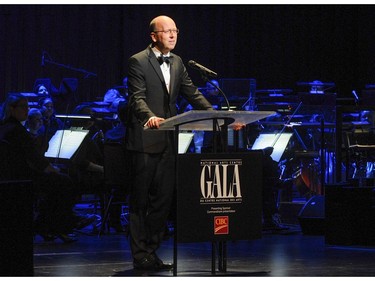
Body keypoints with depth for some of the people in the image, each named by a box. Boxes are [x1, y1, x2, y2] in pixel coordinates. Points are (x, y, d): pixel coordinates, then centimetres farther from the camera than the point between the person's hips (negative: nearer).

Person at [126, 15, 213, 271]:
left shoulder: (177, 62, 14)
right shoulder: (138, 62, -7)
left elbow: (192, 94, 11)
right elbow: (137, 98, -17)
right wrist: (150, 117, -37)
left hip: (168, 140, 7)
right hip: (145, 139, -7)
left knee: (164, 198, 8)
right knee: (140, 200, 0)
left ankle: (151, 252, 17)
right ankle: (140, 256, 4)